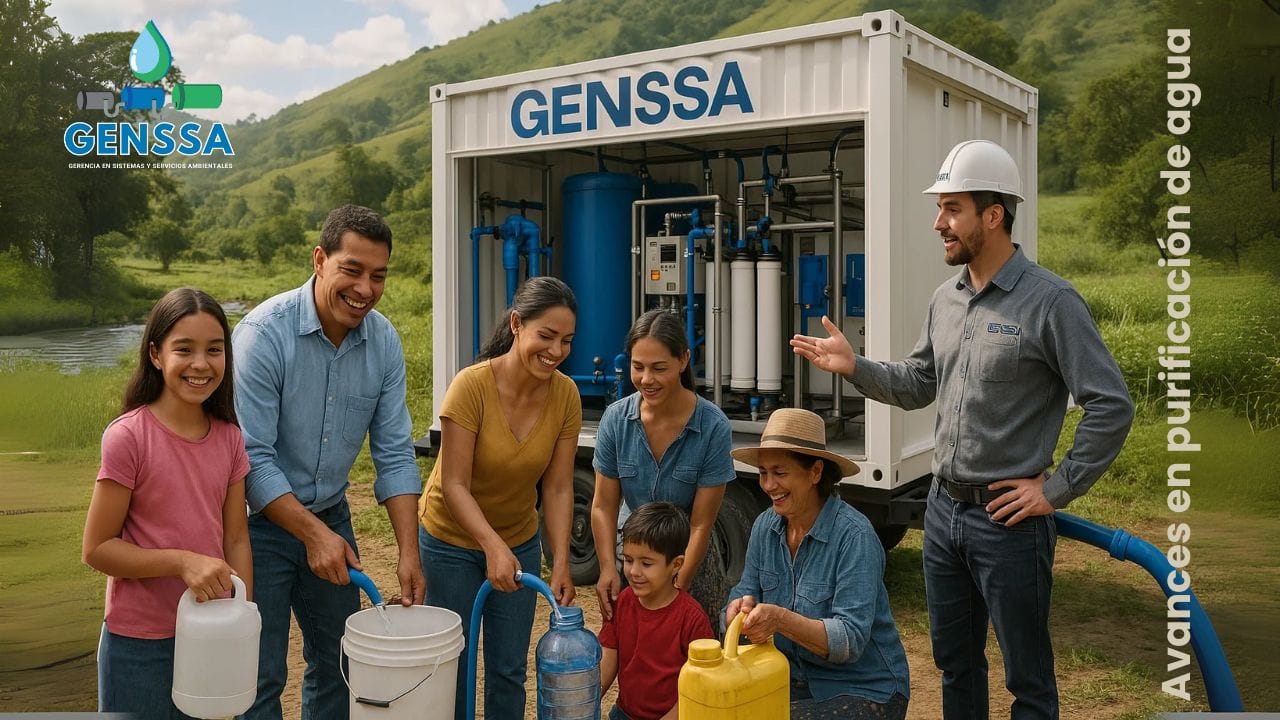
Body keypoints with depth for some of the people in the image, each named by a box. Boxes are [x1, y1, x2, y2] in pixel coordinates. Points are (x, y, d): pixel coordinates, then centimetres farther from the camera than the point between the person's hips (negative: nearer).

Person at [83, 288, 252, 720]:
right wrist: (183, 561, -24)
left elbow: (236, 538, 4)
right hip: (140, 643, -4)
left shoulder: (229, 438, -1)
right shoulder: (128, 436, -16)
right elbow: (97, 548, -13)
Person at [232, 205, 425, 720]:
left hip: (331, 517, 5)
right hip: (261, 521, -5)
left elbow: (394, 454, -5)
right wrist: (313, 534, -24)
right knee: (262, 678, 4)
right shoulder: (264, 333, -21)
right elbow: (253, 458, -22)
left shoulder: (384, 341, -6)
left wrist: (408, 552, -11)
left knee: (337, 664, 16)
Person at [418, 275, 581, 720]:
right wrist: (493, 546, -37)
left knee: (509, 670, 14)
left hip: (520, 543, 4)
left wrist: (561, 564, -18)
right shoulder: (471, 386, -26)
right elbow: (454, 486, -25)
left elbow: (557, 488, -11)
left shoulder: (565, 395, -14)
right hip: (452, 541, -3)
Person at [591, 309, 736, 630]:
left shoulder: (714, 428, -18)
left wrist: (675, 591, -19)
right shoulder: (616, 418, -9)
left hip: (692, 567, -2)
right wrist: (608, 568, -18)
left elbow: (701, 525, -16)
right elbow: (604, 506, -5)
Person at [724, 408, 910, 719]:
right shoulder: (765, 526, -2)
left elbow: (850, 641, -26)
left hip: (865, 691, -5)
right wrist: (742, 607, -22)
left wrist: (780, 619, -41)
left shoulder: (854, 536, -22)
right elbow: (745, 593, 3)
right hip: (796, 679, 5)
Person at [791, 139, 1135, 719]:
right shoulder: (945, 299, 8)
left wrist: (1056, 489, -14)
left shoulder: (1049, 301, -14)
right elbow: (917, 386, 16)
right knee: (954, 660, 21)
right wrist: (854, 367, 1)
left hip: (1008, 519, -7)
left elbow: (1111, 406, -14)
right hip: (944, 511, 7)